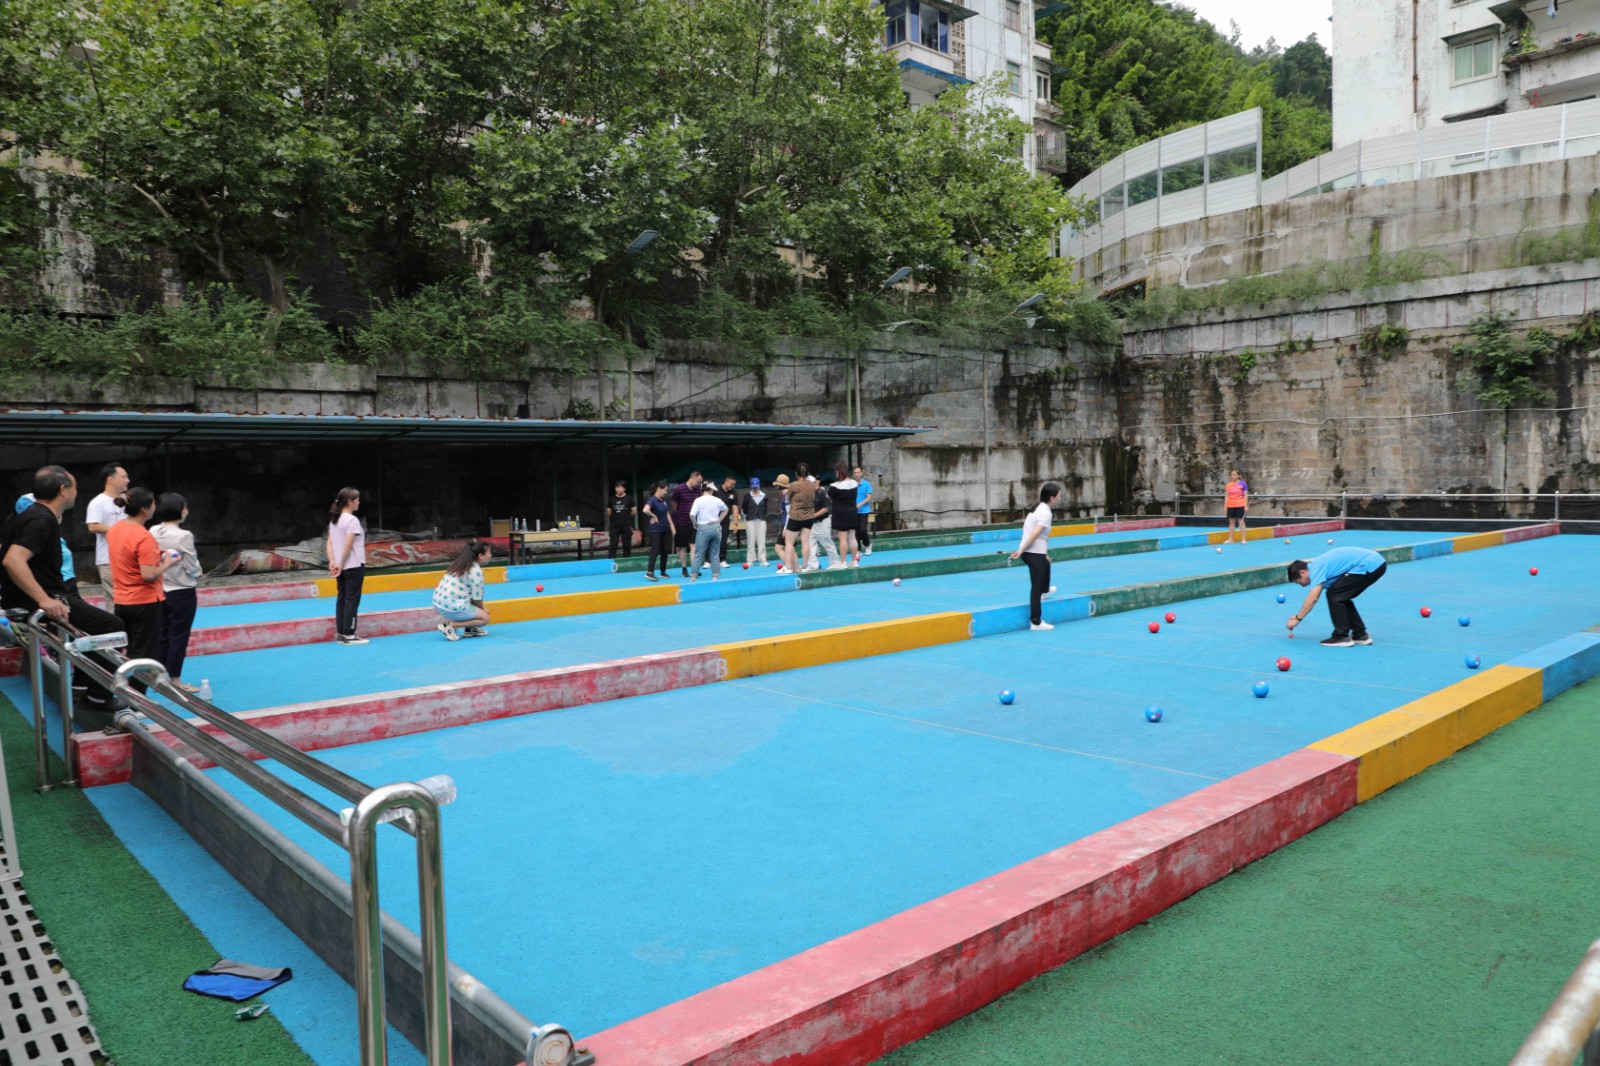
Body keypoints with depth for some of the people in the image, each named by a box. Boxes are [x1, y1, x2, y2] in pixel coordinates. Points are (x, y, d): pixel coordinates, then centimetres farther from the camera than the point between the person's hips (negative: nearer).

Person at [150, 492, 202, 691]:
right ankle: (174, 680, 9)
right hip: (182, 592, -7)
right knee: (178, 636, 3)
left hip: (160, 590, 7)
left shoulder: (153, 532, 0)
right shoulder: (183, 536, -19)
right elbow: (192, 567, -13)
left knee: (162, 635, 14)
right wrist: (197, 574, 7)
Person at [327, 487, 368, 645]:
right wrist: (340, 564, -12)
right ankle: (349, 635, -2)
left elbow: (330, 543, 7)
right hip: (353, 567, -8)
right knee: (352, 600, -3)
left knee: (342, 599, 11)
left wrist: (332, 562, 0)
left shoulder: (334, 519, 12)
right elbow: (348, 546, -18)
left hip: (341, 567, 8)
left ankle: (340, 633, 14)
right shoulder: (352, 520, -14)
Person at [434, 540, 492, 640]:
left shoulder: (461, 564, 13)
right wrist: (482, 608, 11)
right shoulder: (476, 571, -13)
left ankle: (469, 629, 18)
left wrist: (481, 607, 14)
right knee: (485, 618, 3)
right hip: (452, 606, -9)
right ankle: (450, 625, -9)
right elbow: (477, 597, -9)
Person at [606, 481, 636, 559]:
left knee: (627, 546, 5)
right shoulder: (612, 499, 2)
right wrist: (616, 516, 9)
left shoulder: (628, 499, -3)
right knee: (613, 546, -3)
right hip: (615, 526, 1)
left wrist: (626, 516, 9)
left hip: (626, 526, -1)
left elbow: (634, 511, 4)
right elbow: (608, 512, 11)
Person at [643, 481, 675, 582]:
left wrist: (671, 525, 11)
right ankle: (649, 573, -14)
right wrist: (654, 516, -20)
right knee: (655, 550, -13)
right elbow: (645, 510, -35)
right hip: (656, 530, -8)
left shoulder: (664, 500, 7)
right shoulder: (652, 500, -17)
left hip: (665, 529, 8)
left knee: (665, 551, 10)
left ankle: (663, 572, 20)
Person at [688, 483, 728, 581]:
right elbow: (725, 509, 20)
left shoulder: (699, 500, -9)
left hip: (703, 528, -3)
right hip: (716, 527, 3)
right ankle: (715, 576, 11)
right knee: (714, 554, 10)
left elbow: (692, 515, -18)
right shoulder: (717, 500, 2)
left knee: (699, 554, 2)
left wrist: (695, 524, -1)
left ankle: (693, 576, 0)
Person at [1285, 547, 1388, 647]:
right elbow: (1313, 597, 24)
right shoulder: (1319, 564, 17)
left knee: (1334, 595, -5)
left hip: (1368, 565, -10)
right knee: (1341, 597, 16)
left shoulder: (1316, 568, -11)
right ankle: (1360, 634, 21)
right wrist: (1298, 615, 22)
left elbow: (1313, 598, -19)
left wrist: (1298, 618, -11)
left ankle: (1342, 637, -1)